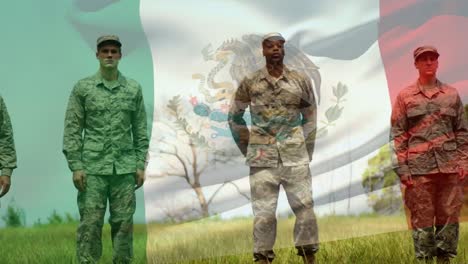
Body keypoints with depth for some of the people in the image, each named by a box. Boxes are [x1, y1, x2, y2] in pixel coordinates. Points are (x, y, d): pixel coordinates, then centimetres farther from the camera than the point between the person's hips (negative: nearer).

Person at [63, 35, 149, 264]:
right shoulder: (82, 88, 2)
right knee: (90, 223, -1)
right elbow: (72, 130, 0)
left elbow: (140, 130, 9)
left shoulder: (133, 89, 7)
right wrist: (76, 166, -7)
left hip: (124, 168, 2)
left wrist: (141, 165, 3)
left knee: (124, 223, 4)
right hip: (93, 168, -2)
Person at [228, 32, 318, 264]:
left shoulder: (300, 81, 4)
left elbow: (310, 116, 15)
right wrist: (248, 148, 9)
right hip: (263, 158, -1)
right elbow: (235, 117, 12)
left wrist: (306, 148, 11)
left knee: (304, 207, 0)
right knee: (264, 212, -1)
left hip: (295, 157, 1)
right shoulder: (249, 84, 2)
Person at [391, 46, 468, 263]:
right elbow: (398, 134, 1)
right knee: (422, 218, 0)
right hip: (419, 167, -2)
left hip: (449, 166, 2)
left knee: (449, 216, 4)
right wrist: (402, 168, -6)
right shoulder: (405, 96, 3)